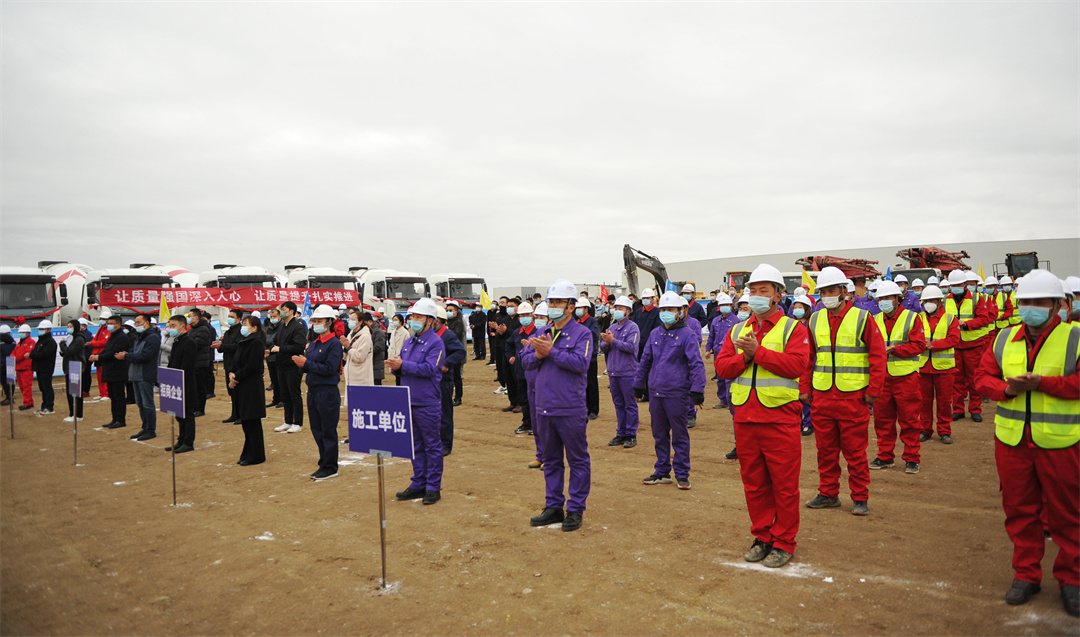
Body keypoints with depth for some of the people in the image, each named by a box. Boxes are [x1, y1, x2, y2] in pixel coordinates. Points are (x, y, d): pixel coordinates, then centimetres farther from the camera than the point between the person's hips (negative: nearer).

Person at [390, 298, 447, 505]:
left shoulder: (435, 342, -9)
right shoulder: (408, 343, 14)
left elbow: (429, 368, -21)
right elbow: (402, 369, 15)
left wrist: (402, 365, -24)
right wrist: (396, 368, -8)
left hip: (428, 403, -7)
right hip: (409, 402, 7)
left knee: (432, 445, 2)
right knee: (416, 446, 14)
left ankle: (433, 487, 11)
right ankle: (418, 484, 24)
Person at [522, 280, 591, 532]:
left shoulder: (582, 333, -7)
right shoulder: (542, 333, 11)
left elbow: (581, 363, -21)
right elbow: (525, 360, 6)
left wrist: (551, 351, -20)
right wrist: (538, 354, -14)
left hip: (571, 410, -6)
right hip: (544, 409, 6)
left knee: (578, 461, 4)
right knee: (551, 461, 16)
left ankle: (576, 510, 15)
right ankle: (553, 507, 27)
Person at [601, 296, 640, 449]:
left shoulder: (632, 327, -5)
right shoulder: (612, 327, 14)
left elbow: (631, 346, -19)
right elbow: (603, 348, 10)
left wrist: (613, 341, -19)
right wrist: (606, 343, -12)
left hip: (628, 373, -6)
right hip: (613, 372, 6)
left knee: (630, 404, 0)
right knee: (618, 404, 12)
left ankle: (631, 435, 7)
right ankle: (621, 434, 20)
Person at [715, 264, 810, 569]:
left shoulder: (793, 328, 0)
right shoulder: (738, 331, 13)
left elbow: (796, 364, -16)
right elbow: (722, 367, 5)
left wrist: (758, 352, -17)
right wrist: (744, 357, -12)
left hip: (780, 418, -4)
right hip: (745, 418, 5)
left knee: (784, 484, 2)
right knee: (754, 483, 12)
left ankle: (783, 542, 16)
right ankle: (762, 536, 26)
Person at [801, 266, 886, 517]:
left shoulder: (862, 318, -4)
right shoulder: (815, 320, 8)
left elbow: (878, 355, -4)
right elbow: (807, 357, 13)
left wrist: (873, 390, -9)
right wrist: (804, 388, 7)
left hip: (853, 397, -4)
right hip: (822, 396, 4)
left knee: (855, 451, 4)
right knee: (826, 448, 12)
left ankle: (860, 498, 16)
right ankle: (828, 493, 24)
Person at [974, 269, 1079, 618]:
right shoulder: (1004, 339, 7)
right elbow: (983, 377, 7)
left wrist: (1041, 382, -22)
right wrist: (1007, 388, -12)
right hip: (1012, 441, 4)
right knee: (1019, 510, 12)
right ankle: (1026, 574, 25)